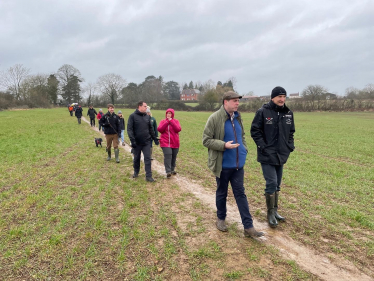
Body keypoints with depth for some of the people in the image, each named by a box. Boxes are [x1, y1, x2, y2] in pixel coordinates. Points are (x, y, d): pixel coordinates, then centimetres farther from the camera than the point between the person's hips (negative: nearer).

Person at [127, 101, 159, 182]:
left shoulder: (147, 116, 7)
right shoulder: (133, 116, -6)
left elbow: (150, 129, 15)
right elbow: (129, 129, -11)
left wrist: (155, 139, 12)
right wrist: (132, 140, -19)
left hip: (146, 142, 3)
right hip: (137, 142, -2)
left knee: (147, 158, -1)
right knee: (136, 158, 13)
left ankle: (148, 176, 2)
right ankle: (136, 172, 34)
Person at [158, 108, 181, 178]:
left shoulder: (176, 121, 6)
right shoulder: (163, 121, 7)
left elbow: (178, 129, -11)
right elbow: (159, 129, -9)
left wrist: (171, 121, -11)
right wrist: (167, 122, -11)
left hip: (174, 143, 2)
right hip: (165, 143, -2)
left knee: (174, 156, 10)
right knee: (167, 156, -15)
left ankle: (172, 169, 28)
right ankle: (168, 172, -15)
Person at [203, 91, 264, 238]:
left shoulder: (237, 117, 8)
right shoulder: (215, 118, -13)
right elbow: (206, 140, -13)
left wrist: (244, 149, 6)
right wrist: (224, 145, -24)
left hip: (238, 164, 6)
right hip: (223, 165, -5)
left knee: (240, 194, 8)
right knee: (222, 193, 13)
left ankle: (248, 227, 12)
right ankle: (221, 219, 35)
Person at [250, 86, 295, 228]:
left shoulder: (288, 113, 6)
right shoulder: (263, 112, -11)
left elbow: (291, 132, 17)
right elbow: (255, 130, -9)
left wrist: (290, 146, 6)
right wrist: (262, 146, -14)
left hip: (281, 155, 6)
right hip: (267, 155, -6)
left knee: (277, 185, 14)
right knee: (271, 183, -7)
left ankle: (275, 210, 29)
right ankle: (270, 213, 9)